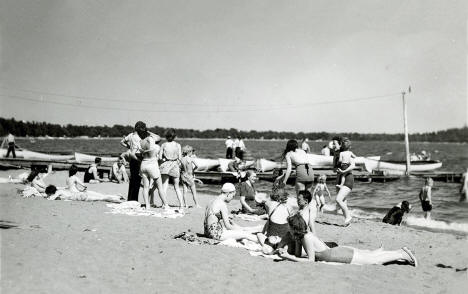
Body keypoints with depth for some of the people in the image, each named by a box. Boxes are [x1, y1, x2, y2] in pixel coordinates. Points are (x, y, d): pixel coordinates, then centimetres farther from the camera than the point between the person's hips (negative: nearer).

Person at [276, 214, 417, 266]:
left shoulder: (307, 237, -25)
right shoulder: (299, 236, 1)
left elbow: (311, 260, -24)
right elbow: (298, 255, 10)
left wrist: (289, 257, -26)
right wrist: (286, 253, -8)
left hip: (346, 256, -8)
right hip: (341, 250, 8)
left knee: (375, 260, 7)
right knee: (371, 254, 23)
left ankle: (403, 255, 21)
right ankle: (401, 252, 36)